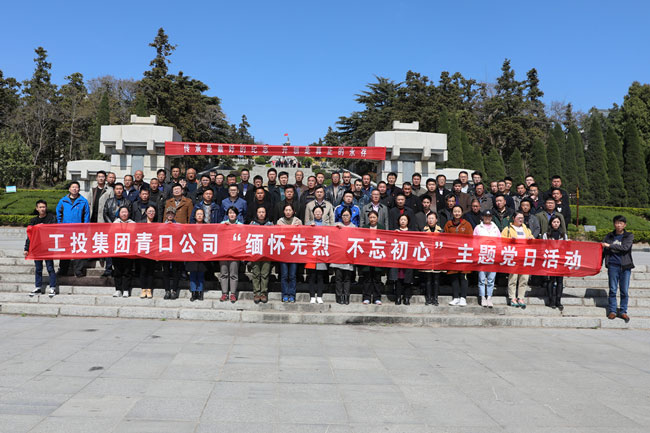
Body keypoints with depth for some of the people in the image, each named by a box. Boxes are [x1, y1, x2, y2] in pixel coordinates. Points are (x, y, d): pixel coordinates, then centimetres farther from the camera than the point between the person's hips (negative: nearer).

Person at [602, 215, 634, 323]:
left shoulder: (629, 236, 3)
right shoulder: (609, 236, 9)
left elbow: (625, 247, -15)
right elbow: (603, 250, 11)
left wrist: (610, 246, -15)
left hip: (625, 266, -1)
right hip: (613, 265, 1)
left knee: (624, 291, 2)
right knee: (613, 290, 3)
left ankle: (623, 311, 13)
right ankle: (612, 311, 10)